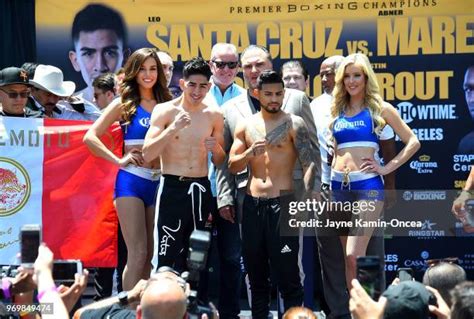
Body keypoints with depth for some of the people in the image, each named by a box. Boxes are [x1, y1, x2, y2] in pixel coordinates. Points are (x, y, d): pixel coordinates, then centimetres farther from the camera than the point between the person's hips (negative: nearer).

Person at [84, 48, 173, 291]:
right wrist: (118, 160, -5)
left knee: (150, 254, 8)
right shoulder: (124, 104, 3)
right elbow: (90, 137, -1)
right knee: (138, 253, -10)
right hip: (131, 181, -4)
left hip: (159, 182, 4)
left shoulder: (166, 104, 12)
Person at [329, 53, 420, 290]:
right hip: (339, 185, 5)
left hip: (367, 184, -5)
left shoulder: (379, 108, 3)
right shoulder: (337, 111, 15)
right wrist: (327, 185, 12)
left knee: (354, 256, -14)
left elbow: (413, 142, 4)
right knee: (348, 258, 6)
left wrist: (387, 168, -3)